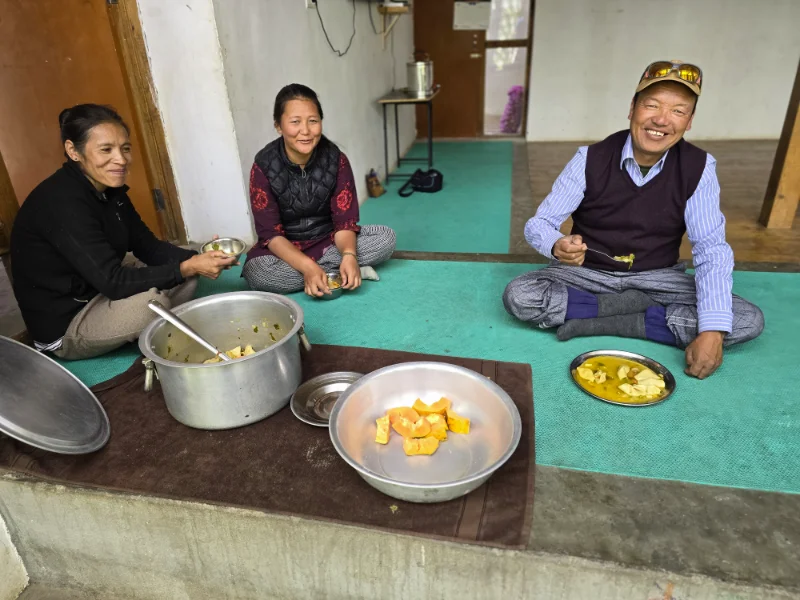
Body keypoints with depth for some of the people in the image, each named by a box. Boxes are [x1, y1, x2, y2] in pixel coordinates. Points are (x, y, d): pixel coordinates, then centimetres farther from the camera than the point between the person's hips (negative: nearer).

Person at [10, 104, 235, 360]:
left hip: (100, 293, 9)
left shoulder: (109, 188, 0)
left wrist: (195, 259, -18)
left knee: (184, 267, 1)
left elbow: (148, 247, 0)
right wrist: (187, 268, -31)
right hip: (64, 325, -9)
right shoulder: (61, 203, -28)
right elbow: (113, 282, -31)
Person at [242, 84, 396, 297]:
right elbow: (270, 233, -19)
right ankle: (335, 270, -22)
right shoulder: (264, 166, -16)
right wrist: (307, 267, -37)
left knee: (386, 238, -20)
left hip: (329, 240, 1)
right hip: (286, 248, -1)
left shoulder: (336, 159, -12)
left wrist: (349, 255, -36)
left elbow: (345, 221, -13)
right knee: (257, 273, -35)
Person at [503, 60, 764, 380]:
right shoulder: (591, 158, -13)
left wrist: (712, 331, -26)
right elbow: (539, 223, -13)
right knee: (518, 297, -28)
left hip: (656, 277, 2)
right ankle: (636, 307, -14)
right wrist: (558, 246, -40)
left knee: (749, 321, -18)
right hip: (586, 272, -1)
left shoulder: (699, 168, -9)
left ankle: (599, 321, -20)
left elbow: (711, 250, -13)